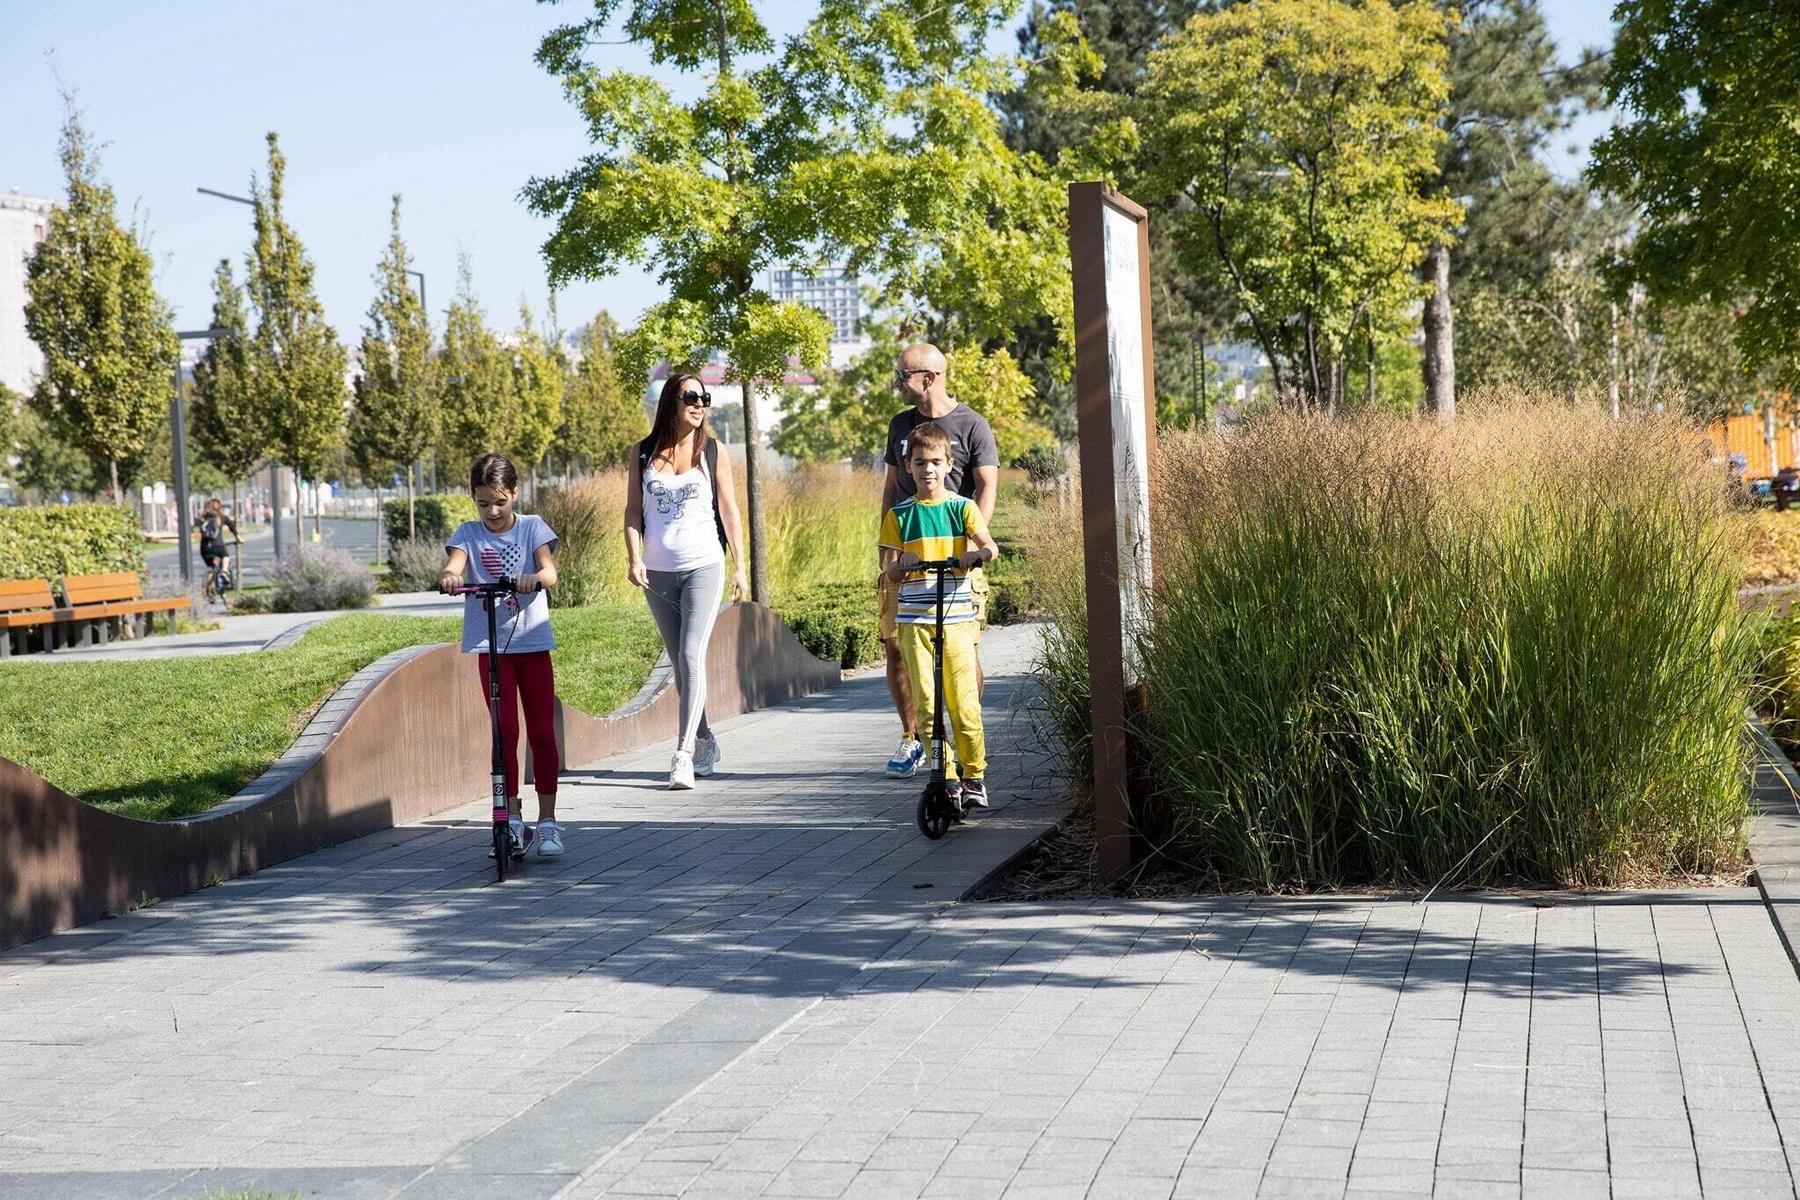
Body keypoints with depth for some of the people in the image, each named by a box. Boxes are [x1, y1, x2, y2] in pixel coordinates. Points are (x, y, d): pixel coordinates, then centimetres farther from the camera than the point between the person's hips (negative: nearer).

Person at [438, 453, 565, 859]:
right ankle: (513, 818, 7)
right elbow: (454, 563, -16)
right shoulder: (469, 533, 4)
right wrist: (450, 576, -40)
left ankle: (548, 821, 8)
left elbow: (549, 570, -14)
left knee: (542, 731, 1)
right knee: (505, 730, -3)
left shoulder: (532, 527, 2)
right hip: (490, 644, 0)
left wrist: (534, 577, -37)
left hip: (532, 640, 0)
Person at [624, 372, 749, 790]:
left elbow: (729, 512, 7)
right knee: (678, 662, 10)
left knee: (692, 654, -16)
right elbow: (633, 510, 7)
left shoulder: (712, 452, 3)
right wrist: (634, 559, -7)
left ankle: (684, 752, -21)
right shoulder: (644, 453, 6)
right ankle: (705, 743, 25)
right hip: (658, 572, 3)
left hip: (704, 567, -3)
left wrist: (740, 567, 4)